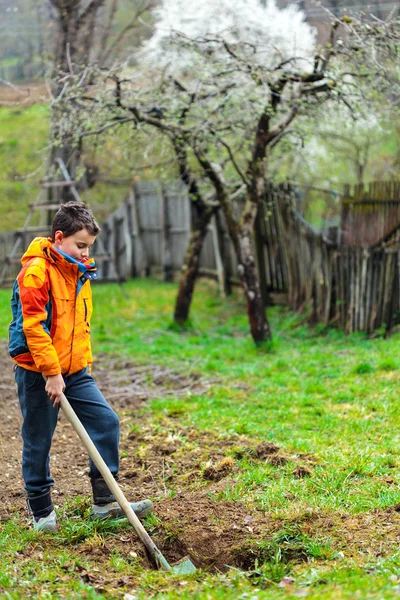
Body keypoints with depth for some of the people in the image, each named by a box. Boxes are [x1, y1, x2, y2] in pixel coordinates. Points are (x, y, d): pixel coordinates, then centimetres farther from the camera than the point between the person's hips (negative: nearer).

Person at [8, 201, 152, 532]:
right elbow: (34, 327, -21)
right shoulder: (36, 271, -16)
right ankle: (41, 511, 18)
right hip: (38, 373, -7)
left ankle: (105, 501, 9)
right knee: (38, 442, 3)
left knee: (107, 421, 1)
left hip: (75, 371, 7)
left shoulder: (80, 272, 10)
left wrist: (85, 361, 16)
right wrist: (52, 374, -22)